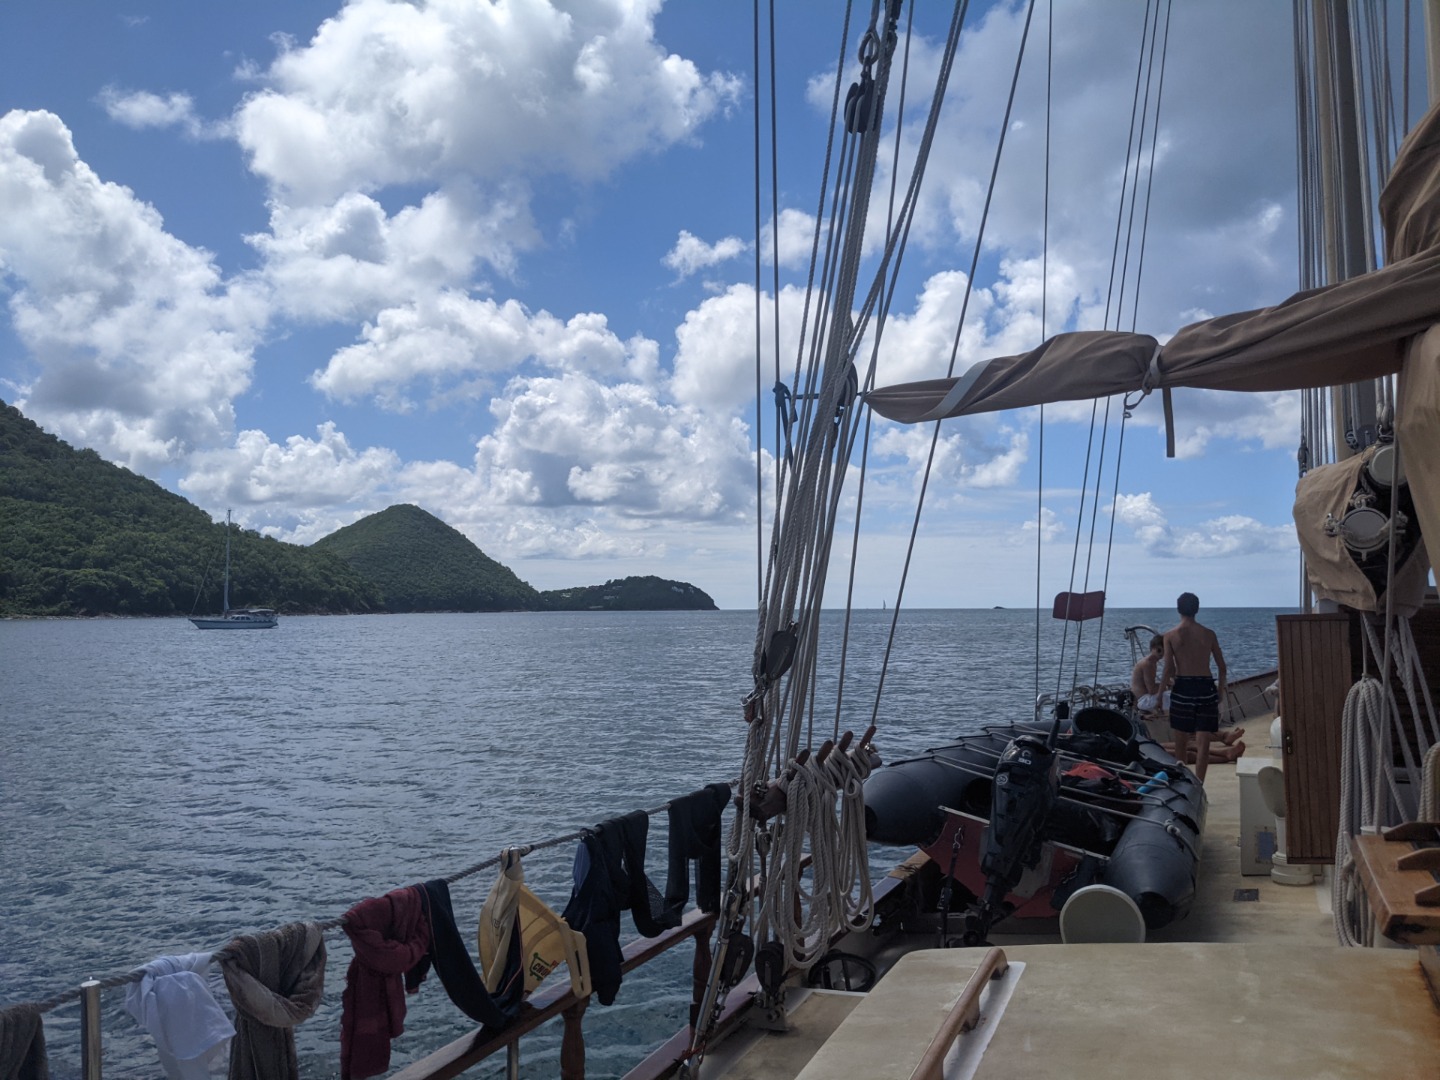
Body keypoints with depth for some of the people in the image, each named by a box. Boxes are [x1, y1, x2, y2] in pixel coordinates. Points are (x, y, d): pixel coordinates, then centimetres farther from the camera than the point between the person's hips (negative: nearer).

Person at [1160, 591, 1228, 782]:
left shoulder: (1170, 636, -3)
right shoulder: (1208, 634, 2)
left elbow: (1169, 669, -8)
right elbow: (1221, 667, 6)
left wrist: (1161, 690, 4)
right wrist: (1221, 689, 19)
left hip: (1182, 688, -1)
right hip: (1206, 688, 1)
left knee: (1181, 743, 14)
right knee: (1203, 744, 1)